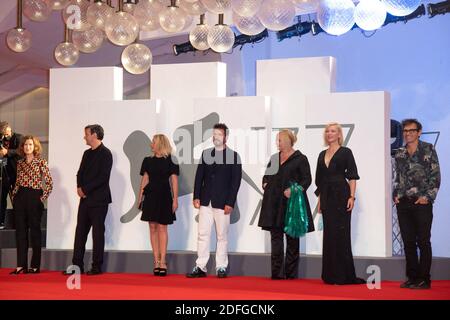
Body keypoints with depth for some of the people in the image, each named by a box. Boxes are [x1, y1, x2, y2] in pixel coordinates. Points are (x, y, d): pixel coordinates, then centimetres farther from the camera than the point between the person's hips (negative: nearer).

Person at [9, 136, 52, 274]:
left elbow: (49, 182, -6)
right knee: (20, 231, 4)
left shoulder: (41, 162, -4)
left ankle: (35, 266, 8)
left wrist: (43, 198, -8)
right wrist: (14, 195, 8)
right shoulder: (20, 162, 11)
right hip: (20, 197, 5)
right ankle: (21, 265, 9)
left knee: (35, 230, 1)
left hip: (34, 197, -5)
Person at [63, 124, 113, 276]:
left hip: (98, 199, -8)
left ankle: (97, 266, 6)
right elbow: (80, 173, 15)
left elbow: (103, 177, -16)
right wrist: (79, 188, -4)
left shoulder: (105, 153, -9)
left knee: (98, 232, -1)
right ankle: (77, 265, 10)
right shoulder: (87, 153, 16)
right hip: (85, 198, 8)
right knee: (80, 231, 6)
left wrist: (85, 189, -14)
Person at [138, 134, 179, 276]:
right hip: (150, 196, 4)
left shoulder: (171, 160, -1)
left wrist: (175, 200, -7)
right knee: (153, 228, 3)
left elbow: (174, 180, -2)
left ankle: (162, 261, 0)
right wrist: (140, 197, 5)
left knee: (162, 228, -3)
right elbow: (145, 179, 11)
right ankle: (156, 261, 8)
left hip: (164, 197, -4)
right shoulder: (148, 160, 10)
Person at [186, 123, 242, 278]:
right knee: (202, 234, 1)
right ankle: (200, 267, 4)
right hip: (205, 201, 3)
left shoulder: (233, 156, 1)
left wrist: (230, 203, -10)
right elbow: (199, 176, 10)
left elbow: (235, 181, -4)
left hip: (222, 203, -3)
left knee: (222, 236, 4)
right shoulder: (205, 154, 12)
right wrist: (196, 197, 1)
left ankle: (221, 267, 11)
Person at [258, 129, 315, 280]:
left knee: (292, 239, 2)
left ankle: (291, 273, 8)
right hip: (274, 202, 5)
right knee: (276, 237, 2)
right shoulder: (274, 158, 17)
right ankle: (277, 273, 4)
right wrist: (265, 183, 4)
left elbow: (307, 179, -5)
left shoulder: (300, 159, 0)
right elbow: (266, 175, 24)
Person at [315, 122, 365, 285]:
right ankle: (331, 275, 13)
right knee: (329, 234, 7)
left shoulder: (345, 152, -1)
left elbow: (352, 176, -7)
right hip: (327, 197, 6)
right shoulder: (322, 155, 15)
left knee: (341, 234, -5)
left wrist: (352, 196, -16)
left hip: (341, 195, -6)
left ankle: (343, 275, -1)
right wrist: (320, 200, 12)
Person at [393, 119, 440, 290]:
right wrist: (396, 195, 6)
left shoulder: (428, 150, -2)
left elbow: (436, 176, -4)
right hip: (403, 204, 5)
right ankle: (412, 277, 16)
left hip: (421, 203, -5)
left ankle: (424, 279, 6)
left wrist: (427, 196, -11)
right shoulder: (399, 154, 11)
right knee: (408, 242, 7)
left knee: (423, 242, -1)